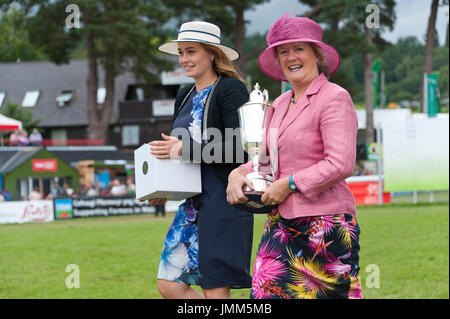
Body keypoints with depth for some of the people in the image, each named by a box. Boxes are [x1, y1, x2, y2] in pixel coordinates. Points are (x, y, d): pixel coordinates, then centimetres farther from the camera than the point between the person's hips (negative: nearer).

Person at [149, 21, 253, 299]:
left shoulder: (231, 89, -8)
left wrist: (185, 150, -18)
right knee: (169, 285, 4)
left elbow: (240, 149, -18)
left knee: (215, 289, -5)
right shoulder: (185, 96, 16)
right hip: (192, 204, 9)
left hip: (224, 202, -8)